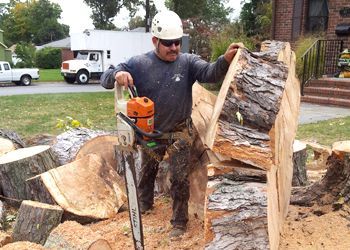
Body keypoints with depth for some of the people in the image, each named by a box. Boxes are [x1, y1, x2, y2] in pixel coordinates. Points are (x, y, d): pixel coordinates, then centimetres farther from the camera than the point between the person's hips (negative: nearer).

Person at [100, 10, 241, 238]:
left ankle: (180, 221, 23)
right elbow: (105, 79, -13)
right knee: (147, 171, 23)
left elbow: (211, 73, -29)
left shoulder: (188, 62, -12)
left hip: (179, 133, -2)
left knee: (180, 178, 4)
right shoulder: (139, 64, -12)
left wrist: (226, 59, -50)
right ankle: (144, 204, 49)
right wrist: (117, 74, -37)